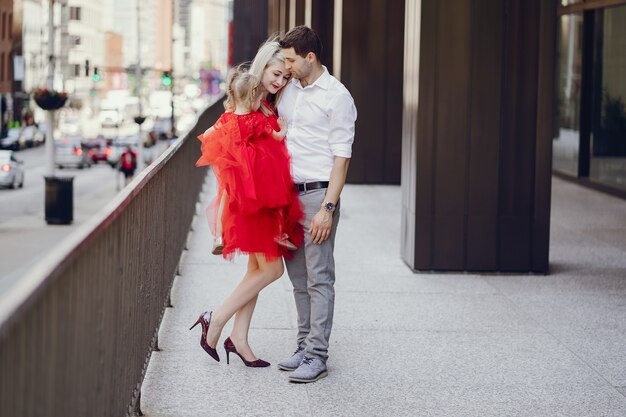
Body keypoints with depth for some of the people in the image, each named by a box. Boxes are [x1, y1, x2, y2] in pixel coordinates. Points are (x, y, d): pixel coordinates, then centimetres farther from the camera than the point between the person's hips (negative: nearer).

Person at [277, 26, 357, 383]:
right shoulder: (290, 89, 12)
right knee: (298, 277, 11)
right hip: (289, 193, 7)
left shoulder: (337, 97, -9)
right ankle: (305, 346, 19)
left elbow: (342, 157, -12)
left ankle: (317, 357, -6)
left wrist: (327, 208, -18)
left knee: (318, 279, -6)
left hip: (318, 194, -7)